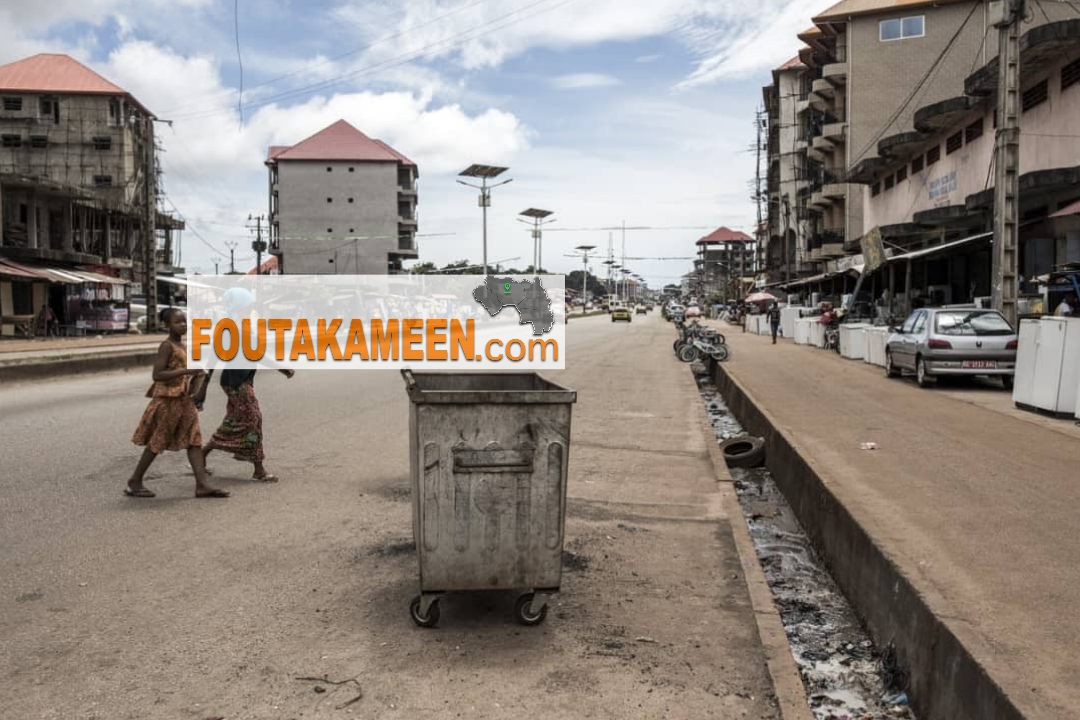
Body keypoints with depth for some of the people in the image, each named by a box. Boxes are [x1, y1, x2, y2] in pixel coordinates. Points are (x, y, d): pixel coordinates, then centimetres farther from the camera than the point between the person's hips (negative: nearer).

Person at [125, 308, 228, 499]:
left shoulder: (183, 346, 13)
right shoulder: (166, 346, -13)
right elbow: (157, 375, -22)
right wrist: (186, 371, -27)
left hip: (184, 400, 8)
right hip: (167, 400, -8)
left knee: (194, 441, 0)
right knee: (156, 443, 2)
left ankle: (202, 485, -4)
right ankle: (134, 483, 16)